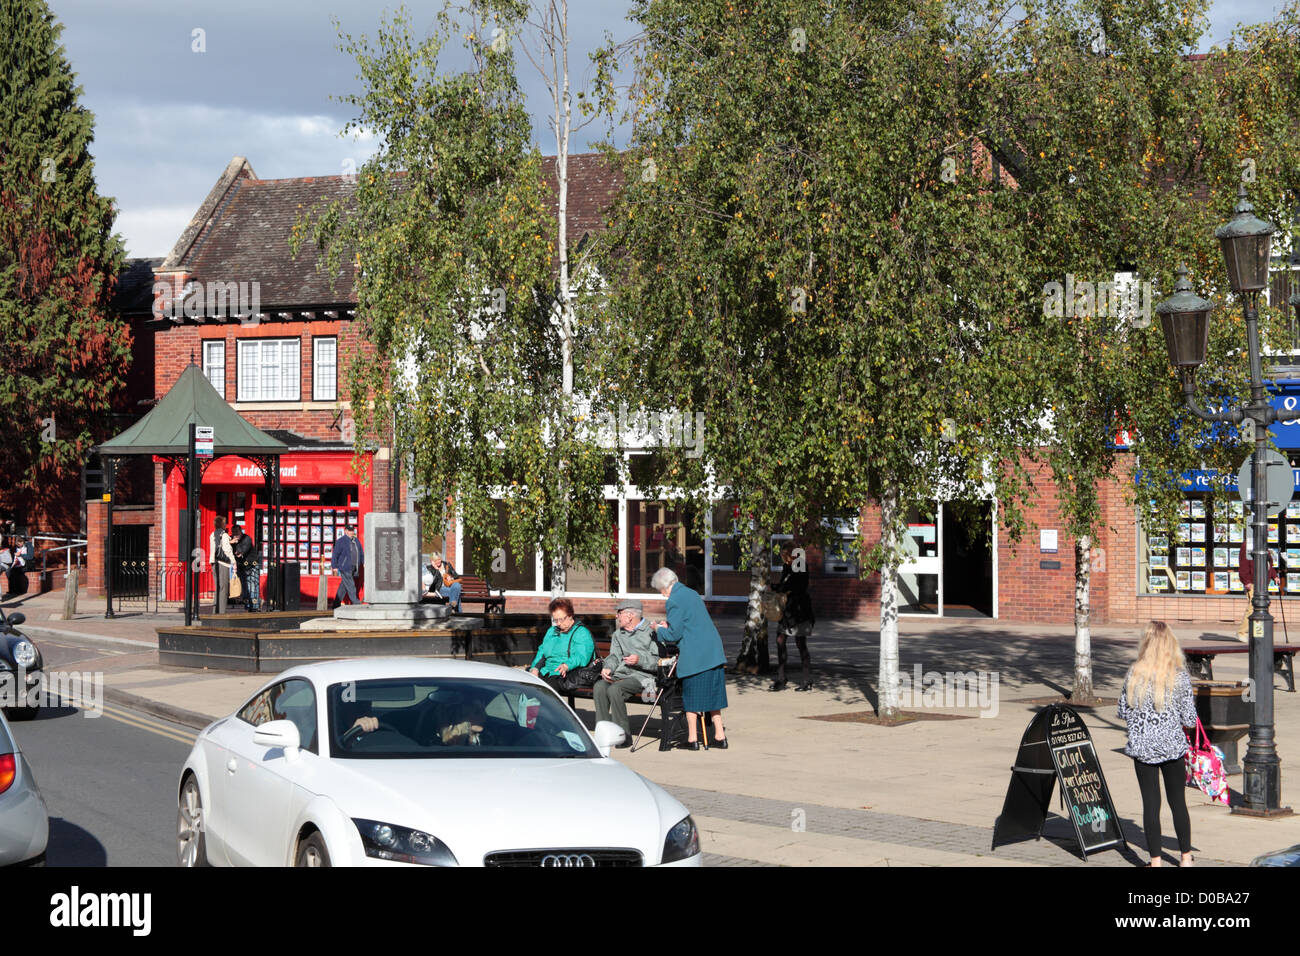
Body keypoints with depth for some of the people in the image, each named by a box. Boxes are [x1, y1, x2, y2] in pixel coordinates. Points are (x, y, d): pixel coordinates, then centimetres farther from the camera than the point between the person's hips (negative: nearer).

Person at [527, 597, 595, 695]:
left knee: (549, 685, -37)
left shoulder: (582, 633, 1)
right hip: (546, 672, 6)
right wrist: (535, 668, 1)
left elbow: (582, 657, -14)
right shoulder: (551, 631, 27)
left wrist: (567, 665, -33)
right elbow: (541, 652, 22)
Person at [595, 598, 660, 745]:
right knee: (599, 686, -24)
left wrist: (640, 660, -20)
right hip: (620, 674, 6)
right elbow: (614, 656, 16)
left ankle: (624, 735, -25)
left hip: (642, 676, -6)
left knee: (614, 689, -32)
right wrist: (608, 668, -5)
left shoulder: (650, 632, 0)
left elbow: (659, 661, -5)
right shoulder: (618, 634, 22)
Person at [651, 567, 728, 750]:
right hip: (713, 652, 8)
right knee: (713, 694, 13)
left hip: (694, 657, -8)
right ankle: (720, 736, 13)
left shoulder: (674, 601, -12)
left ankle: (692, 739, 7)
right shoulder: (692, 594, 15)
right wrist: (669, 625, 26)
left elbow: (675, 634, -12)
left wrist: (659, 629, 6)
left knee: (691, 698, 3)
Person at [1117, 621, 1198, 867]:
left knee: (1150, 803, 5)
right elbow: (1189, 719, -6)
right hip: (1172, 745, 0)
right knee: (1178, 802, 13)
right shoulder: (1181, 676, -9)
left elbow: (1124, 713, 2)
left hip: (1142, 746, 0)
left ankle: (1155, 859, 6)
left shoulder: (1134, 674, -5)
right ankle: (1186, 856, 19)